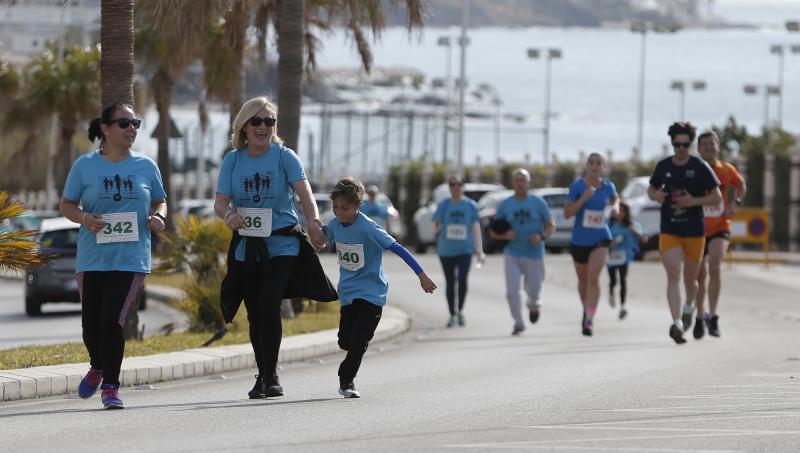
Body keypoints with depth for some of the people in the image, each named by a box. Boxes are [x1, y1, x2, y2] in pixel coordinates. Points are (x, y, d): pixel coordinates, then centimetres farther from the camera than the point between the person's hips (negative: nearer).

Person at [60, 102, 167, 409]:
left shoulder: (146, 166, 6)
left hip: (131, 259, -1)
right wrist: (83, 218, -14)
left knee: (113, 321, -13)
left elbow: (160, 200, 18)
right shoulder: (85, 166, 2)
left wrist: (159, 217, -4)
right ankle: (98, 367, 37)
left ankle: (110, 386, -2)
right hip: (92, 259, 1)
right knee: (91, 323, 5)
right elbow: (67, 205, 7)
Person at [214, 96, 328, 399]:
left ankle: (270, 376, -7)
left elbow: (303, 190, -19)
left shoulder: (284, 157, -4)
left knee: (269, 306, -17)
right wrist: (228, 215, -28)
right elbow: (220, 201, -3)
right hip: (246, 248, 3)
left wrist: (313, 221, -38)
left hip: (281, 246, -3)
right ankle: (263, 375, 23)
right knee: (255, 314, 7)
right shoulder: (233, 160, 5)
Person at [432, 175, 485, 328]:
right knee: (450, 283, 7)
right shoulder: (443, 205, 3)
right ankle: (452, 315, 20)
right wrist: (438, 227, -22)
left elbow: (476, 229, 4)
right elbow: (435, 226, 4)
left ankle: (460, 311, 1)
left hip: (465, 249, -2)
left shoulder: (470, 205, 1)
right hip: (446, 250, 2)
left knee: (462, 280, -19)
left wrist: (480, 252, 0)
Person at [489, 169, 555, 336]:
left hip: (534, 254, 0)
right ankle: (518, 324, 2)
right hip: (512, 254, 0)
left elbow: (551, 225, 2)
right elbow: (493, 232, 6)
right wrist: (505, 235, -16)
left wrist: (542, 237, -19)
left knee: (533, 290, 7)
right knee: (511, 291, -12)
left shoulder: (538, 202, -2)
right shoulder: (504, 205, 1)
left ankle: (533, 306, 43)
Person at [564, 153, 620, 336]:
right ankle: (586, 309, 44)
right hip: (579, 240, 0)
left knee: (593, 276, -20)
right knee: (583, 280, 16)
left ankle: (589, 319, -22)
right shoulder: (577, 186, -10)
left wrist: (615, 207, 1)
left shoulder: (607, 186, -2)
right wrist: (583, 199, -25)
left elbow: (615, 198, 23)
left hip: (600, 239, 0)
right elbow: (567, 213, -14)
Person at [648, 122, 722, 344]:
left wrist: (694, 201, -19)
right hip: (669, 231, 1)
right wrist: (655, 195, -5)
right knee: (673, 276, -14)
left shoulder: (700, 167, -5)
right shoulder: (663, 166, 4)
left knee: (690, 279, 12)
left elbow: (717, 197, -3)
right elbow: (651, 189, 19)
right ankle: (676, 323, -22)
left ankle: (689, 307, 44)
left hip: (694, 231, -1)